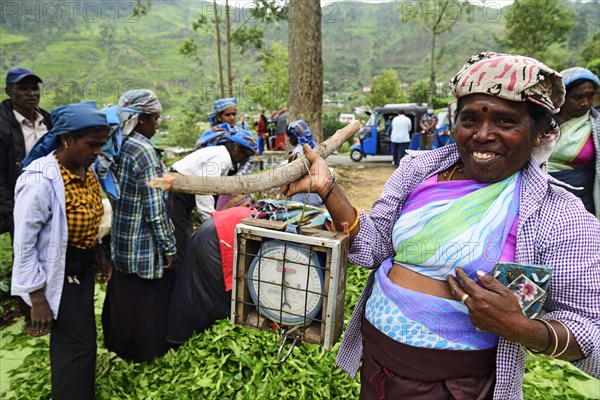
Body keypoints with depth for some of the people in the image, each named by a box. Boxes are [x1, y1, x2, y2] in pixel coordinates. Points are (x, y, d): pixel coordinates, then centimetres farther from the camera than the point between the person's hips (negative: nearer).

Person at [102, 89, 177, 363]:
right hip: (145, 244, -9)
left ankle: (119, 342, 44)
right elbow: (155, 208, -23)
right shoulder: (144, 151, -21)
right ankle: (146, 351, 28)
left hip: (121, 238, 9)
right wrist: (169, 246, -16)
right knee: (148, 297, 10)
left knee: (123, 293, 24)